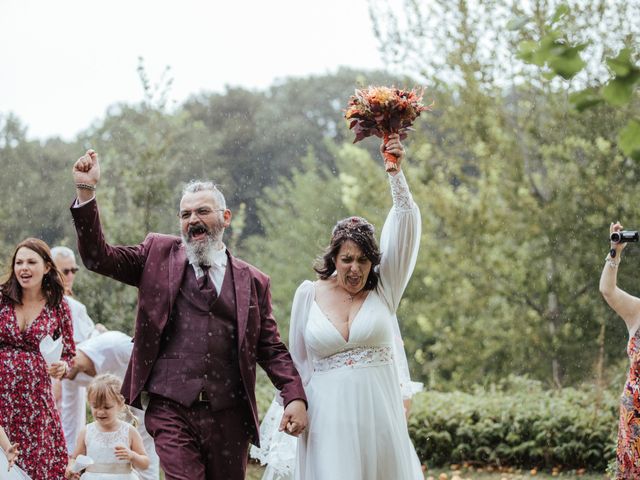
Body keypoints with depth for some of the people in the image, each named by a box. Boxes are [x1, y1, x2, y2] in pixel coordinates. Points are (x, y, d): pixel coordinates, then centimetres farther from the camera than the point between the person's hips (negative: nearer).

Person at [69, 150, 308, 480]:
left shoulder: (253, 281, 11)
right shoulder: (160, 255, 11)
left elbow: (271, 349, 11)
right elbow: (98, 257, 4)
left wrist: (295, 397, -3)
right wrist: (85, 191, -6)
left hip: (228, 414, 2)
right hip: (171, 408, -2)